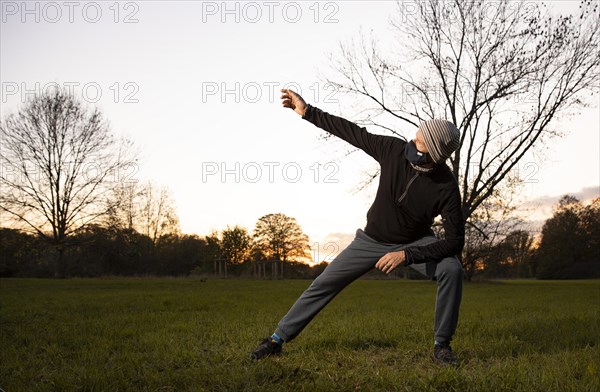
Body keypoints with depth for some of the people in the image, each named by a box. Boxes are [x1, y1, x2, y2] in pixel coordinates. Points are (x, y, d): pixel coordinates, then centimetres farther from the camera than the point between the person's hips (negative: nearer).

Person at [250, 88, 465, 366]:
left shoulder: (446, 187, -30)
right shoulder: (395, 150, -24)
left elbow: (455, 241, -29)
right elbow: (353, 133, -13)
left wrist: (407, 255, -37)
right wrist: (307, 111, -12)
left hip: (414, 242, -2)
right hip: (372, 239, 2)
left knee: (451, 269, -30)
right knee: (324, 284, 0)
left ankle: (441, 346, -13)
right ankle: (278, 338, 12)